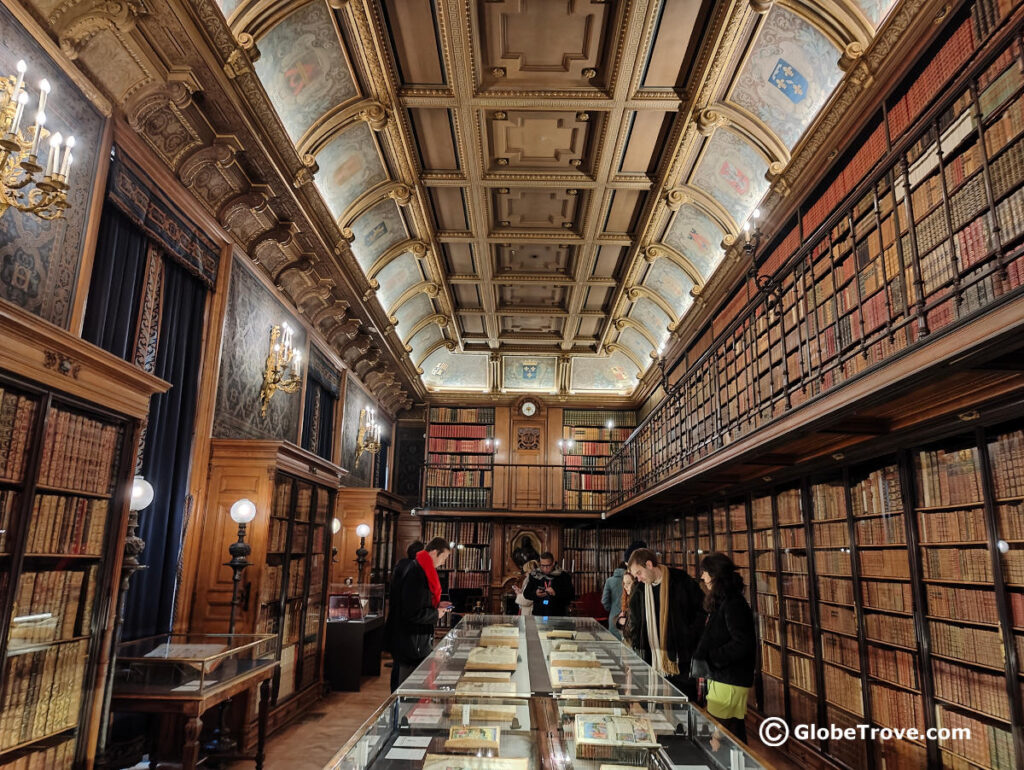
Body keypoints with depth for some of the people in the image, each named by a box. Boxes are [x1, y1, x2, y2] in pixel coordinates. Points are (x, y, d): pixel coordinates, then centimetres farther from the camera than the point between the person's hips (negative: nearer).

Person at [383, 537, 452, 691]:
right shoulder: (416, 574, -22)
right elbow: (412, 613, -25)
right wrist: (436, 614, -12)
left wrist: (437, 605, 10)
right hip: (409, 644, -10)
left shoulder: (419, 569, 10)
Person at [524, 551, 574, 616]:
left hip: (558, 616, -2)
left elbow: (571, 596, -8)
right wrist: (535, 594, -11)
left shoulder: (563, 576, -4)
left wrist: (556, 593, -23)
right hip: (538, 614, 2)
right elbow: (526, 593, 10)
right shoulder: (534, 575, 5)